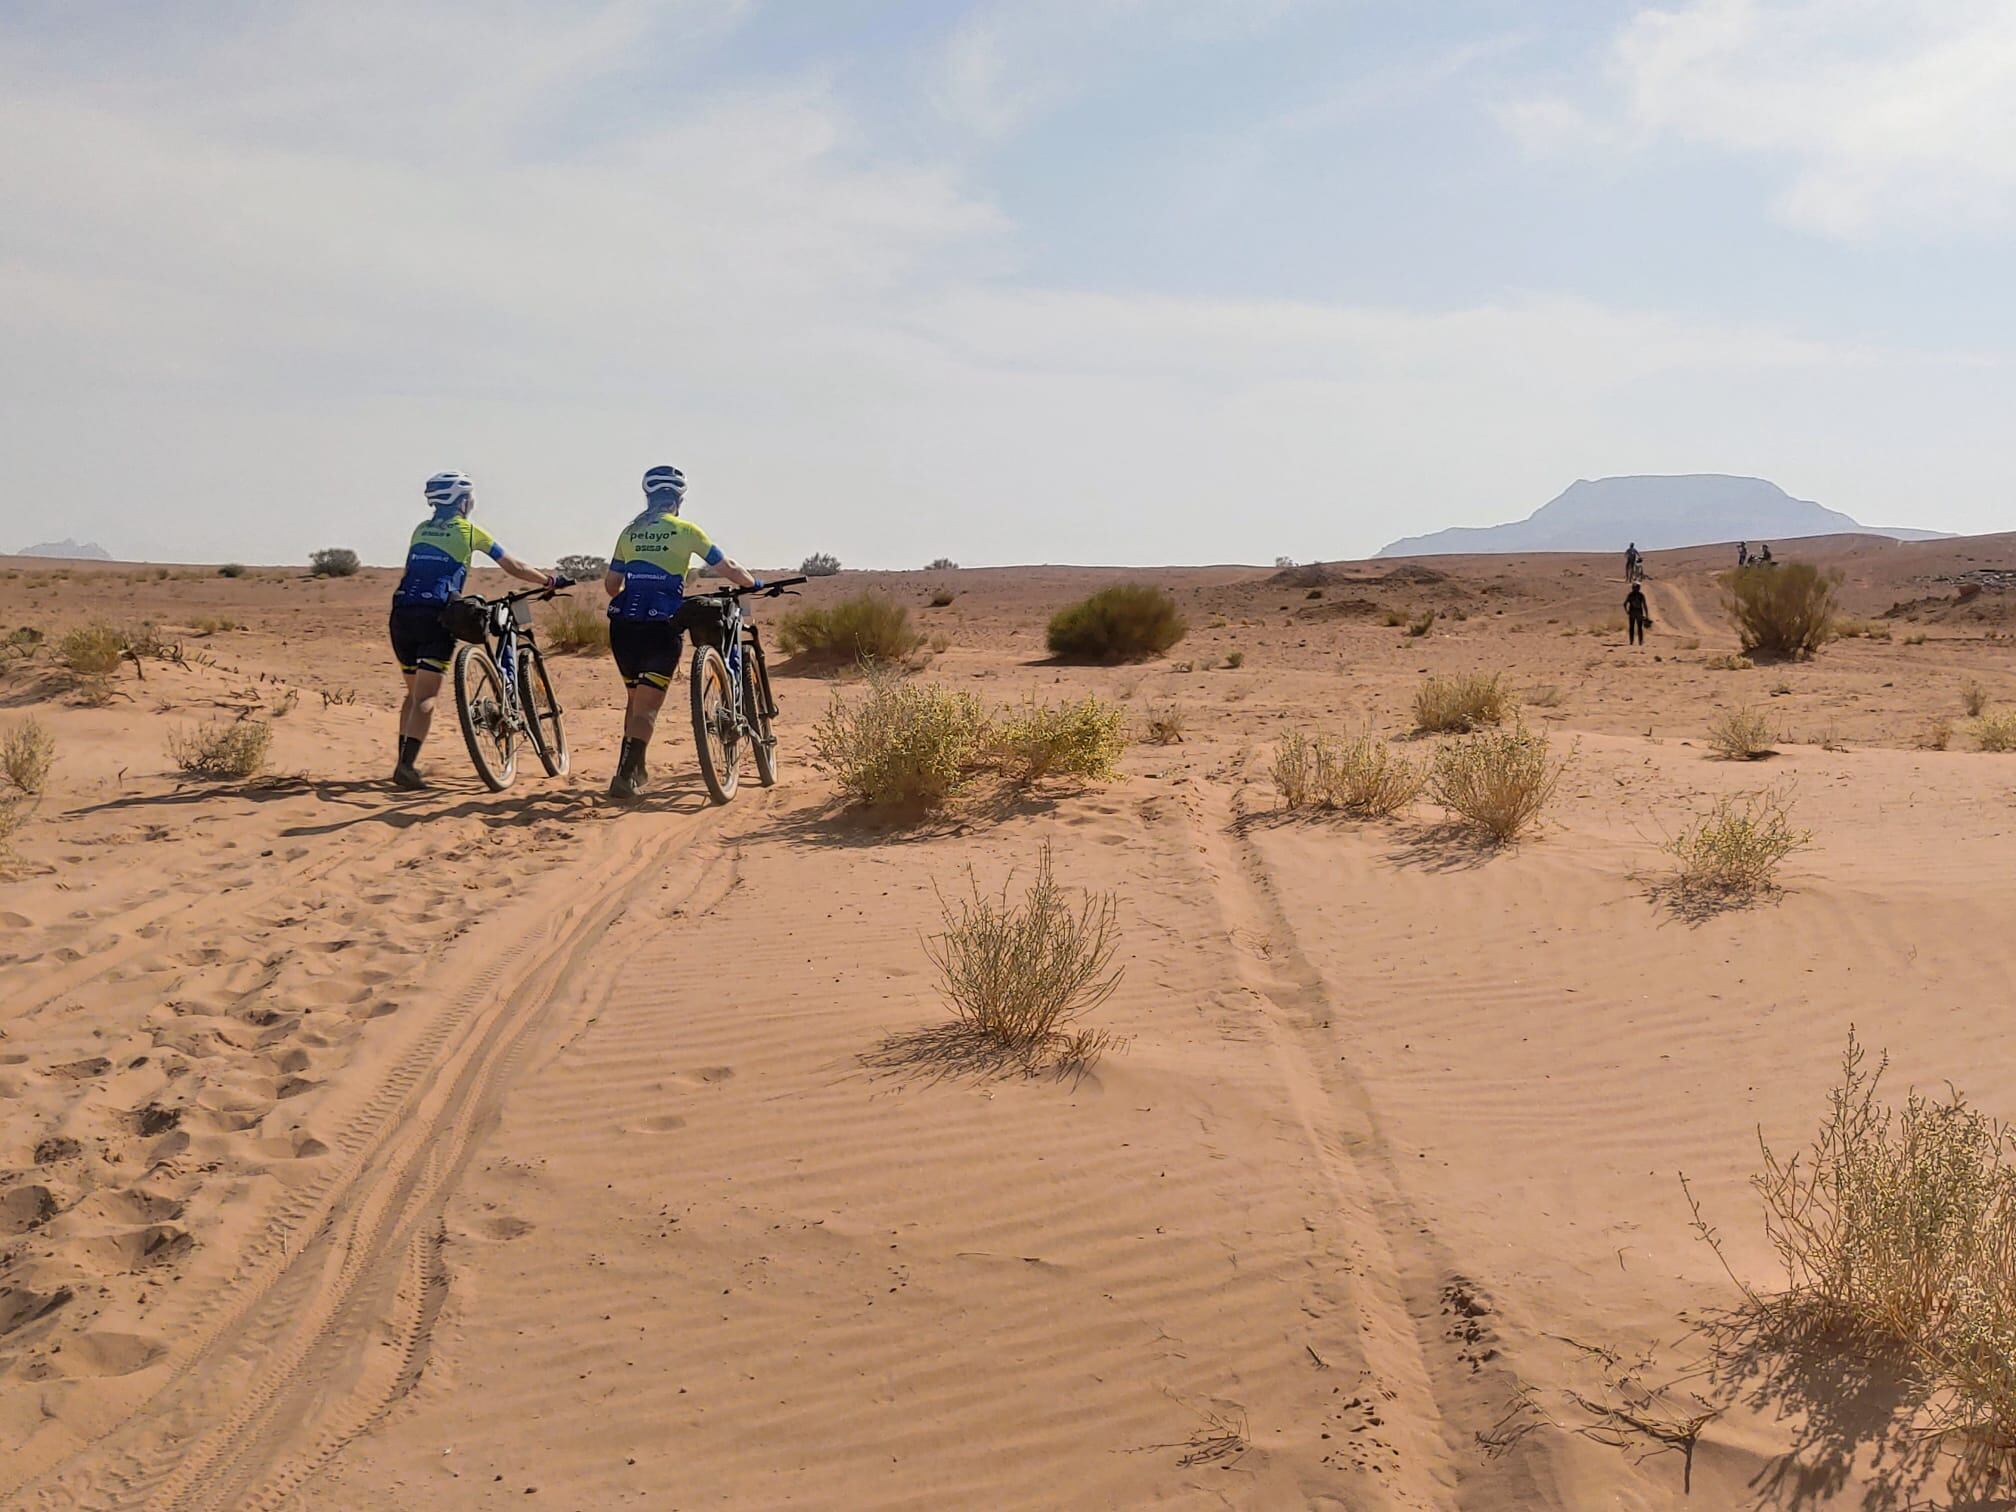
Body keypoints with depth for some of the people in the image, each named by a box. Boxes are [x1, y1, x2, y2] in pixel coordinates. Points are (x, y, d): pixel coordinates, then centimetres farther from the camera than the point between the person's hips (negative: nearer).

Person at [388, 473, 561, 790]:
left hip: (402, 615, 5)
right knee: (426, 696, -7)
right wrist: (551, 581, 24)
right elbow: (516, 568, 11)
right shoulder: (470, 531, 6)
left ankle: (405, 762, 18)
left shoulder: (421, 529, 19)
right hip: (434, 618, -5)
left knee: (414, 692, 18)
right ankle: (407, 766, -18)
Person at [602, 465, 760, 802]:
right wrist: (754, 584, 22)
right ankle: (625, 778, -16)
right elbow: (727, 569, 3)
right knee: (648, 706, -4)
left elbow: (611, 585, 14)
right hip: (661, 626, -5)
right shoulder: (686, 530, 0)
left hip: (624, 625, 5)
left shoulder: (629, 532, 12)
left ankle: (634, 769, 29)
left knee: (636, 699, 22)